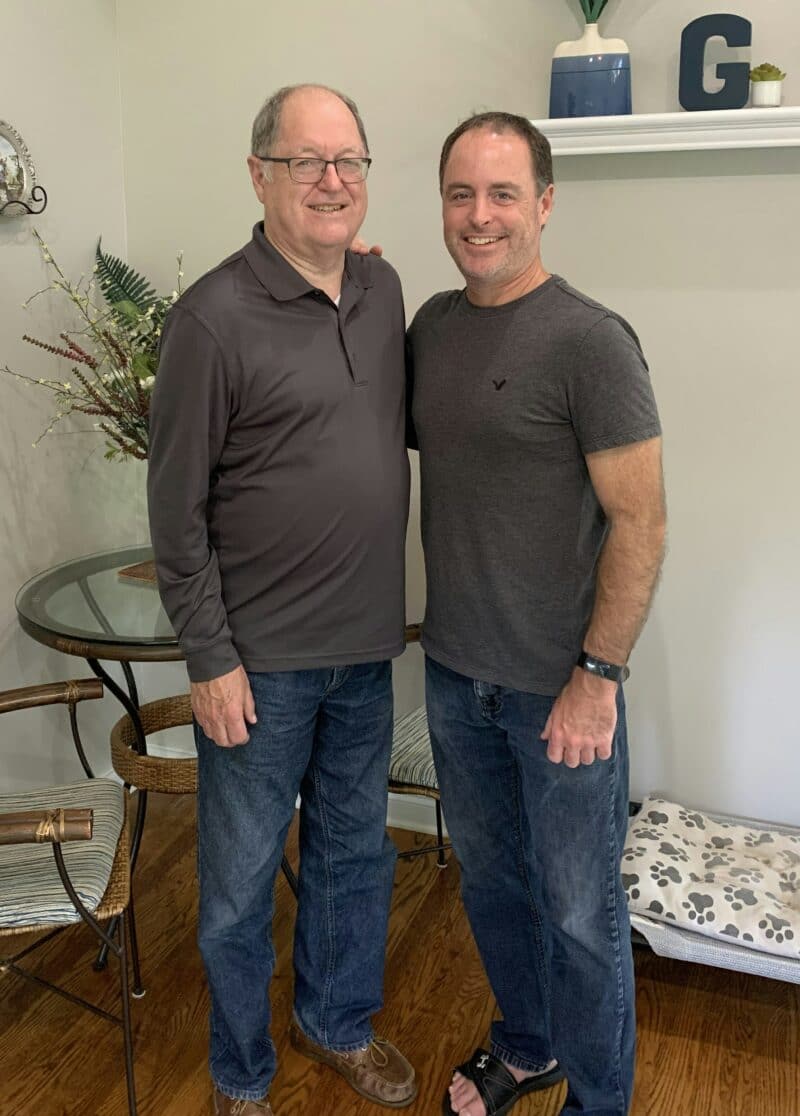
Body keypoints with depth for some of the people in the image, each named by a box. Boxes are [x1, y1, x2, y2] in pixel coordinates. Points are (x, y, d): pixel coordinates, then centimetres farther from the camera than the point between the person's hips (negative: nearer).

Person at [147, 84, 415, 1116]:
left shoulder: (383, 288, 5)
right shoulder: (215, 318, -14)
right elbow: (177, 508, -12)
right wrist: (210, 657, -12)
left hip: (367, 644, 6)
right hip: (262, 656, -5)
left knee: (355, 850, 20)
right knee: (241, 878, 11)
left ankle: (337, 1022, 45)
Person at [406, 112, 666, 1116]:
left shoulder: (589, 341, -15)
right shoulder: (433, 322, 5)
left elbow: (640, 519, -15)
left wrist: (597, 675, -17)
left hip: (559, 685, -6)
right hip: (454, 666, 7)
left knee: (579, 914, 9)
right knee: (489, 876, 22)